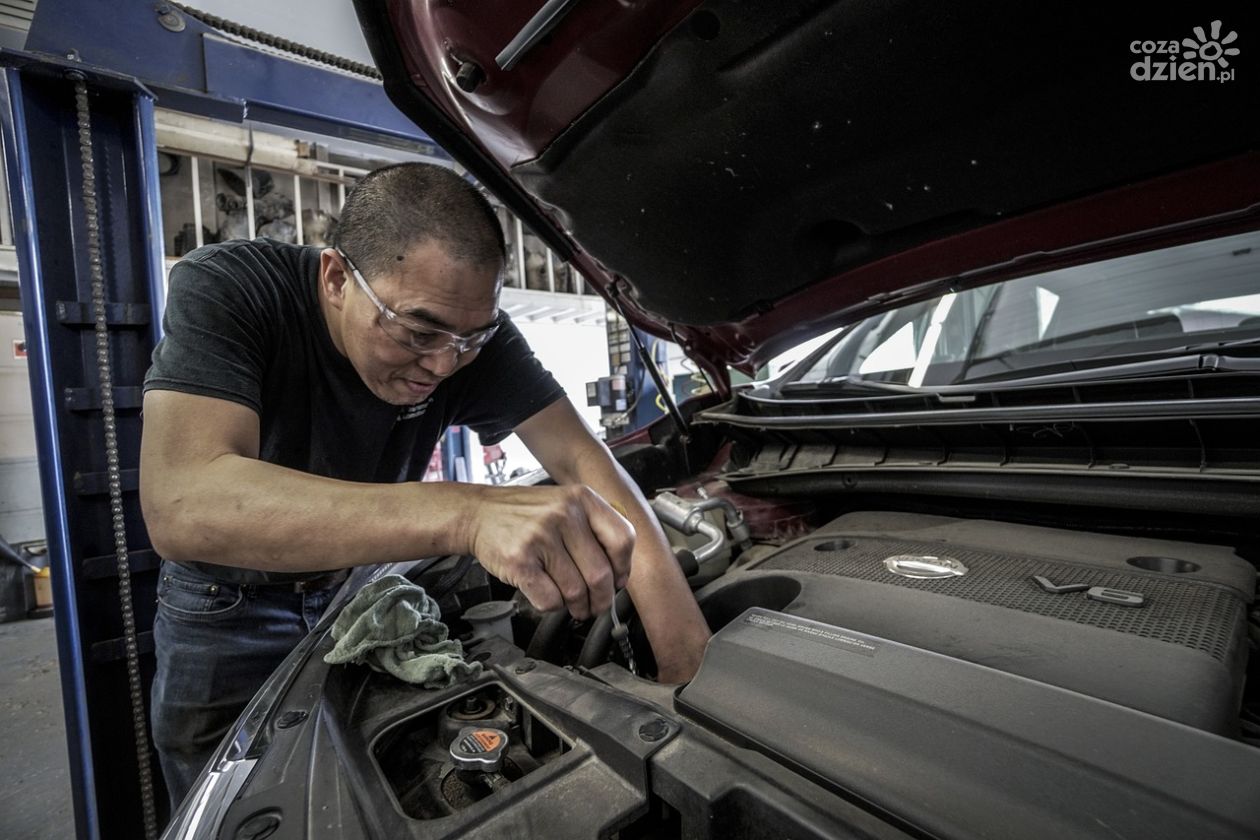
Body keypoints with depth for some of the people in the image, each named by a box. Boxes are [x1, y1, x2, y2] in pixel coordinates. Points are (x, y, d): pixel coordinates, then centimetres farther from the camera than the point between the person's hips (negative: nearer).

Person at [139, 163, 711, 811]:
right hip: (227, 608, -1)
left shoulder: (467, 327, -23)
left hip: (363, 581, 2)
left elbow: (581, 456, -28)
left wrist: (688, 654, -37)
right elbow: (181, 508, -45)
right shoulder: (223, 289, -30)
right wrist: (468, 512, -59)